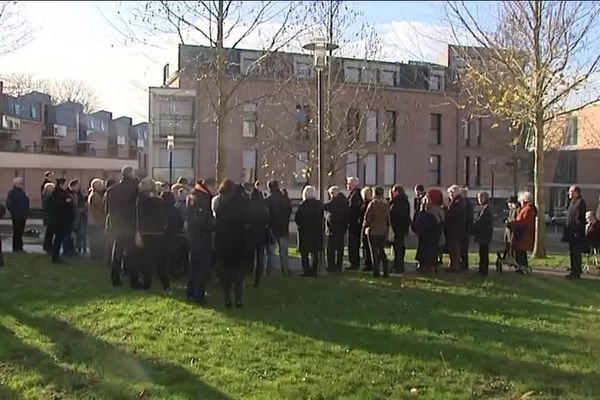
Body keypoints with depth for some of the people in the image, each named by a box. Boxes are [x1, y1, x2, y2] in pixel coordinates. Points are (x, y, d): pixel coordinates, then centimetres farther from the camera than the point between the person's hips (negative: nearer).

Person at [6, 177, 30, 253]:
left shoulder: (22, 192, 13)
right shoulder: (12, 192, -8)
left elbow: (26, 202, 19)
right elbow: (8, 204, -13)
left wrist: (26, 212, 10)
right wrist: (14, 213, -14)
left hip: (23, 216, 7)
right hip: (16, 217, -7)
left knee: (20, 232, 13)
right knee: (16, 233, -1)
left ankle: (20, 248, 20)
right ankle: (16, 249, 6)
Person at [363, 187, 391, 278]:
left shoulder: (372, 204, -13)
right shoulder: (386, 204, 0)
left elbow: (367, 217, -11)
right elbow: (388, 218, 4)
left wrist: (365, 225, 6)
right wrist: (387, 228, 15)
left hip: (372, 230, -4)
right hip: (383, 231, 4)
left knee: (374, 252, 4)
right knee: (382, 251, 15)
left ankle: (376, 272, 3)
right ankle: (386, 271, 12)